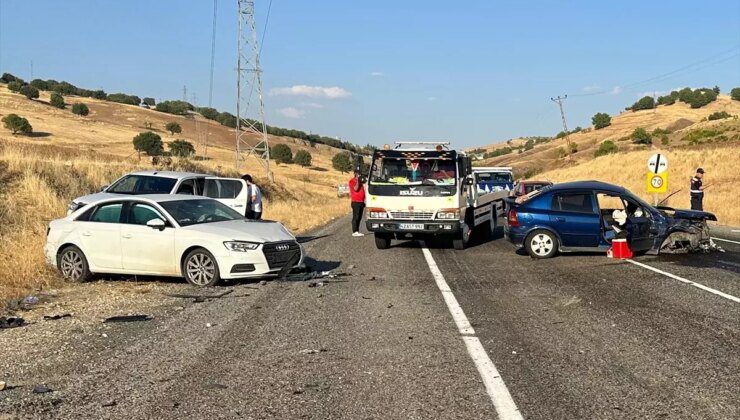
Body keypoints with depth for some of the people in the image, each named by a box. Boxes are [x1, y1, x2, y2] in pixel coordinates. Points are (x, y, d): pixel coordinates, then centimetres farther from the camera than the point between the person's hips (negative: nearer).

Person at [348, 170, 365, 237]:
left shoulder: (359, 182, 19)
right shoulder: (352, 181, -6)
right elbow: (356, 189, -22)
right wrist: (357, 180, -18)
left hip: (361, 202, 8)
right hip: (356, 202, -8)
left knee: (359, 217, 9)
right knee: (355, 217, -9)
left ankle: (357, 231, 13)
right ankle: (354, 232, -8)